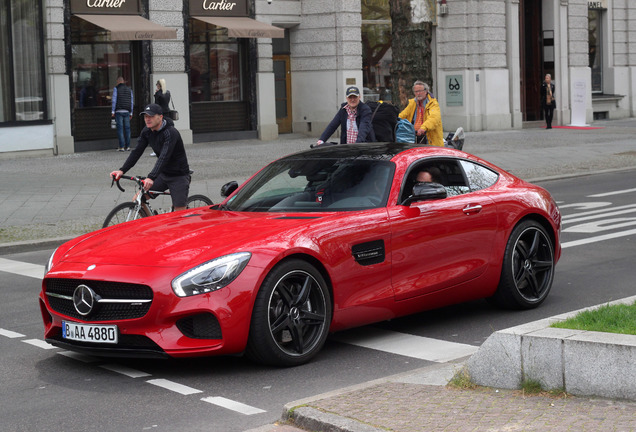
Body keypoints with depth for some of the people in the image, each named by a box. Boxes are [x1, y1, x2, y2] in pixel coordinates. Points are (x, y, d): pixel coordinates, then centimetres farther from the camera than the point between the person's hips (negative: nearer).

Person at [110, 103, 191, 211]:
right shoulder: (146, 132, -1)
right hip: (163, 174, 7)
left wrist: (151, 178, -48)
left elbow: (164, 157, -37)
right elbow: (137, 152, -5)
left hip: (179, 176, -7)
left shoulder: (171, 133, -25)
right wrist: (122, 170, -18)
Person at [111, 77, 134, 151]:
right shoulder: (129, 89, 13)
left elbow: (114, 100, -5)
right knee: (127, 128, 5)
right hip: (127, 111, 4)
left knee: (120, 128, -4)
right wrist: (131, 113, 17)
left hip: (119, 111, -4)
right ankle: (127, 146, 4)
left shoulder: (116, 88, 1)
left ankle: (122, 146, -9)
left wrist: (112, 111, -3)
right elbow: (131, 102, 13)